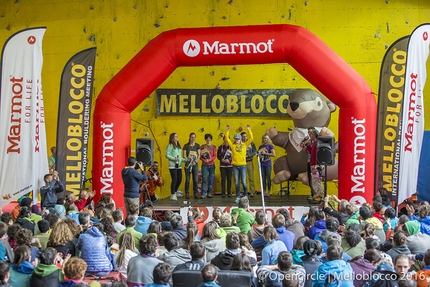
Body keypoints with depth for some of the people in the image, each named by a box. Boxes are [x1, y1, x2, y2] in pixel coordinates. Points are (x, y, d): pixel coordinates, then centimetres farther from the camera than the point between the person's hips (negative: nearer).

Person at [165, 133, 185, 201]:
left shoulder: (179, 146, 16)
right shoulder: (170, 145, -6)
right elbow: (167, 155, -11)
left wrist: (184, 160, 5)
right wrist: (174, 159, -19)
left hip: (179, 166, 7)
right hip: (173, 166, -7)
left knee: (179, 179, 8)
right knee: (174, 180, -6)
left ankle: (174, 192, 27)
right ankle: (173, 195, 5)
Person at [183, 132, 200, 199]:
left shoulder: (197, 145, 10)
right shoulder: (186, 145, 4)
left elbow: (199, 155, 6)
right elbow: (184, 155, 0)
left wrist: (195, 162, -10)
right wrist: (189, 162, -13)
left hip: (195, 164, 2)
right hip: (188, 164, -2)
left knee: (196, 180, -2)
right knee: (187, 180, -1)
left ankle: (195, 194, 3)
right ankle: (187, 194, 6)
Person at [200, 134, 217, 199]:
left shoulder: (213, 147, 9)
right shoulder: (202, 146, 8)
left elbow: (215, 156, 2)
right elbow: (200, 156, 3)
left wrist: (209, 160, -14)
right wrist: (204, 160, -15)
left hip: (211, 165, 1)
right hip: (204, 165, -1)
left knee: (211, 179, 2)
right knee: (204, 179, -10)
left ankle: (210, 193, 9)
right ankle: (203, 193, -9)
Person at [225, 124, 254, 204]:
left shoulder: (244, 145, 4)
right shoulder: (232, 145, 6)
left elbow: (251, 139, -2)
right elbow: (226, 138, 1)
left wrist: (249, 130, -8)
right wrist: (227, 131, -8)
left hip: (243, 165, -1)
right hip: (235, 166, 1)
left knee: (244, 182, -2)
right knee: (237, 182, 5)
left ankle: (245, 195, 17)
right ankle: (238, 197, 15)